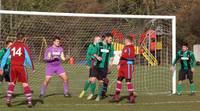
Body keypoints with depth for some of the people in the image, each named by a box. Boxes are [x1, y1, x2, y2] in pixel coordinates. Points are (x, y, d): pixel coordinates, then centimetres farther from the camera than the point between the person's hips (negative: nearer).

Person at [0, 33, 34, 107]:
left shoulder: (11, 46, 10)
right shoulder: (24, 46, -1)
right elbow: (28, 57, -7)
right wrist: (32, 67, 0)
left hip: (13, 67, 3)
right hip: (21, 67, -3)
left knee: (12, 83, 17)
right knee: (25, 84, 1)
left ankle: (8, 99, 4)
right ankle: (29, 101, -3)